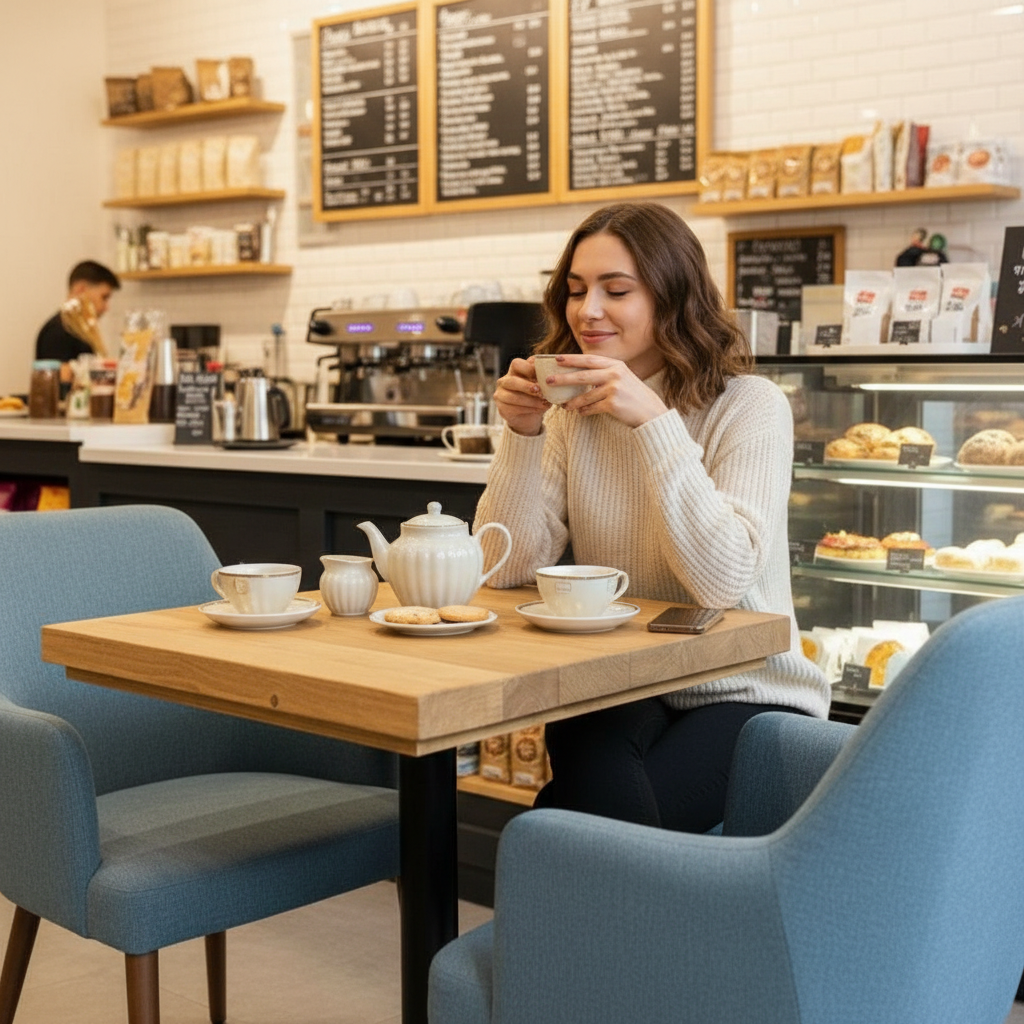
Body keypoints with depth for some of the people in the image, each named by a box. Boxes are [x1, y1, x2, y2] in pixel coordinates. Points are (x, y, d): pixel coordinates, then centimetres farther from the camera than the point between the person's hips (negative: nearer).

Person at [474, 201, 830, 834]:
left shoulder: (750, 408, -8)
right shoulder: (573, 415, 7)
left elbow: (723, 580, -22)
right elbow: (508, 569, -1)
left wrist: (653, 421, -26)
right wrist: (522, 434, -12)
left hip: (744, 696, -3)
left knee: (600, 811, -28)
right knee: (597, 775, -31)